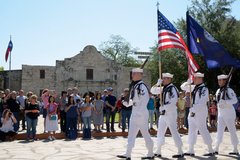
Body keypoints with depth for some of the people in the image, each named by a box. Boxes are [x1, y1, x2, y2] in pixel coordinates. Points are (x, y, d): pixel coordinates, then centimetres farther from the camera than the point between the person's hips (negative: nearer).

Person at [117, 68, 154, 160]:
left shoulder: (142, 86, -15)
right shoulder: (134, 86, 12)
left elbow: (145, 100, -20)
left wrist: (140, 113, -21)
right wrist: (127, 103, 4)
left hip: (141, 114, -9)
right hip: (134, 113, 9)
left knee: (145, 133, 2)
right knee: (131, 134, 11)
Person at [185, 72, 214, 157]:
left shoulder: (204, 89, -13)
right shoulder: (194, 88, 12)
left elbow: (202, 102, -21)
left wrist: (194, 110, -22)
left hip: (200, 113, -9)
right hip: (192, 112, 9)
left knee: (203, 130, -3)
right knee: (192, 131, 11)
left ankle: (211, 151, 10)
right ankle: (191, 151, 18)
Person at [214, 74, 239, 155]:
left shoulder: (229, 90, -13)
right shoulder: (218, 91, 9)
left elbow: (235, 100, -24)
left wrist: (225, 102, -34)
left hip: (229, 114, -7)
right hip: (221, 114, 7)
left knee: (232, 131, 1)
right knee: (219, 131, 7)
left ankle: (235, 150, 11)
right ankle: (216, 149, 11)